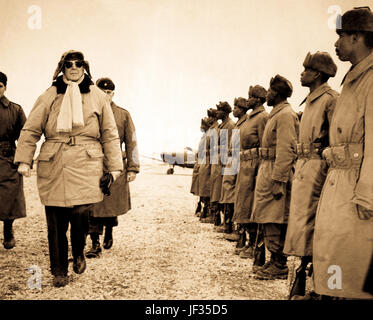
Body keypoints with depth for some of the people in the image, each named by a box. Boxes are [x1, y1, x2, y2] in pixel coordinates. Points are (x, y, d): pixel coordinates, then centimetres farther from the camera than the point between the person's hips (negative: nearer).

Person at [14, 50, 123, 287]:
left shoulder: (98, 97, 10)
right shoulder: (49, 96, 9)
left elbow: (110, 134, 11)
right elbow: (31, 130, 8)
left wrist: (114, 166, 7)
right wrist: (24, 159, -2)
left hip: (86, 166, -1)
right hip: (53, 168, 1)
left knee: (81, 214, -14)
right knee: (56, 221, 3)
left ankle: (79, 253, 19)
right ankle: (59, 271, 22)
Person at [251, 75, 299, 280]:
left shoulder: (286, 114, -12)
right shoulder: (276, 115, 20)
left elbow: (286, 150, -20)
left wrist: (278, 181, -24)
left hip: (276, 172, -10)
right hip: (267, 170, 10)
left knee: (275, 223, -6)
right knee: (270, 221, 12)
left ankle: (279, 267, 0)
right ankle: (274, 262, 19)